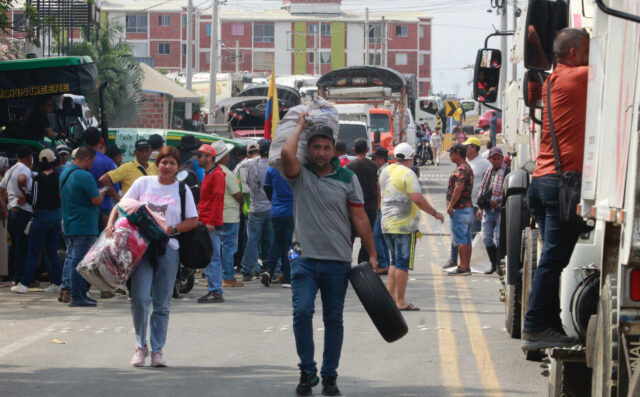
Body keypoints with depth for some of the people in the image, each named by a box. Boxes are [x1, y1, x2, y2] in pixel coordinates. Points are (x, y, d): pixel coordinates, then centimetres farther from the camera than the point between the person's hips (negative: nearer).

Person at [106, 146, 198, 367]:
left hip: (168, 247, 1)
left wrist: (171, 229, -11)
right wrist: (111, 225, -7)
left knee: (161, 303, 3)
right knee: (140, 298, -10)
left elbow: (193, 221, 5)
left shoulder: (182, 190, 9)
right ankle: (141, 345, 6)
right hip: (141, 246, -1)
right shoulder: (143, 183, 9)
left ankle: (157, 350, 11)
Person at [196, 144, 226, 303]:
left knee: (213, 258, -9)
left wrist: (211, 222, -21)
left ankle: (216, 292, -8)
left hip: (211, 224, -10)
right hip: (205, 223, 10)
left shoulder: (217, 175, -11)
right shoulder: (207, 175, 20)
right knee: (208, 258, 10)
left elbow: (217, 199, -17)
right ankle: (214, 290, 13)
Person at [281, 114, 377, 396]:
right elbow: (287, 153, -20)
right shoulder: (300, 175, 2)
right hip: (305, 259, -1)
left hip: (338, 262, 1)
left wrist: (372, 255, 3)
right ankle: (307, 371, -4)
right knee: (302, 311, -16)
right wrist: (300, 127, -3)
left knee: (333, 319, 7)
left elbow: (359, 218, 6)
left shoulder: (347, 178, 5)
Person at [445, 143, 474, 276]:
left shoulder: (461, 169, -15)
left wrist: (450, 205, -20)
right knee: (466, 239, 11)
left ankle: (463, 267, -11)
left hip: (459, 209, -10)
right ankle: (466, 266, 14)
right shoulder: (468, 168, 17)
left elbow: (459, 188, -24)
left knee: (460, 239, -9)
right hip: (468, 207, 10)